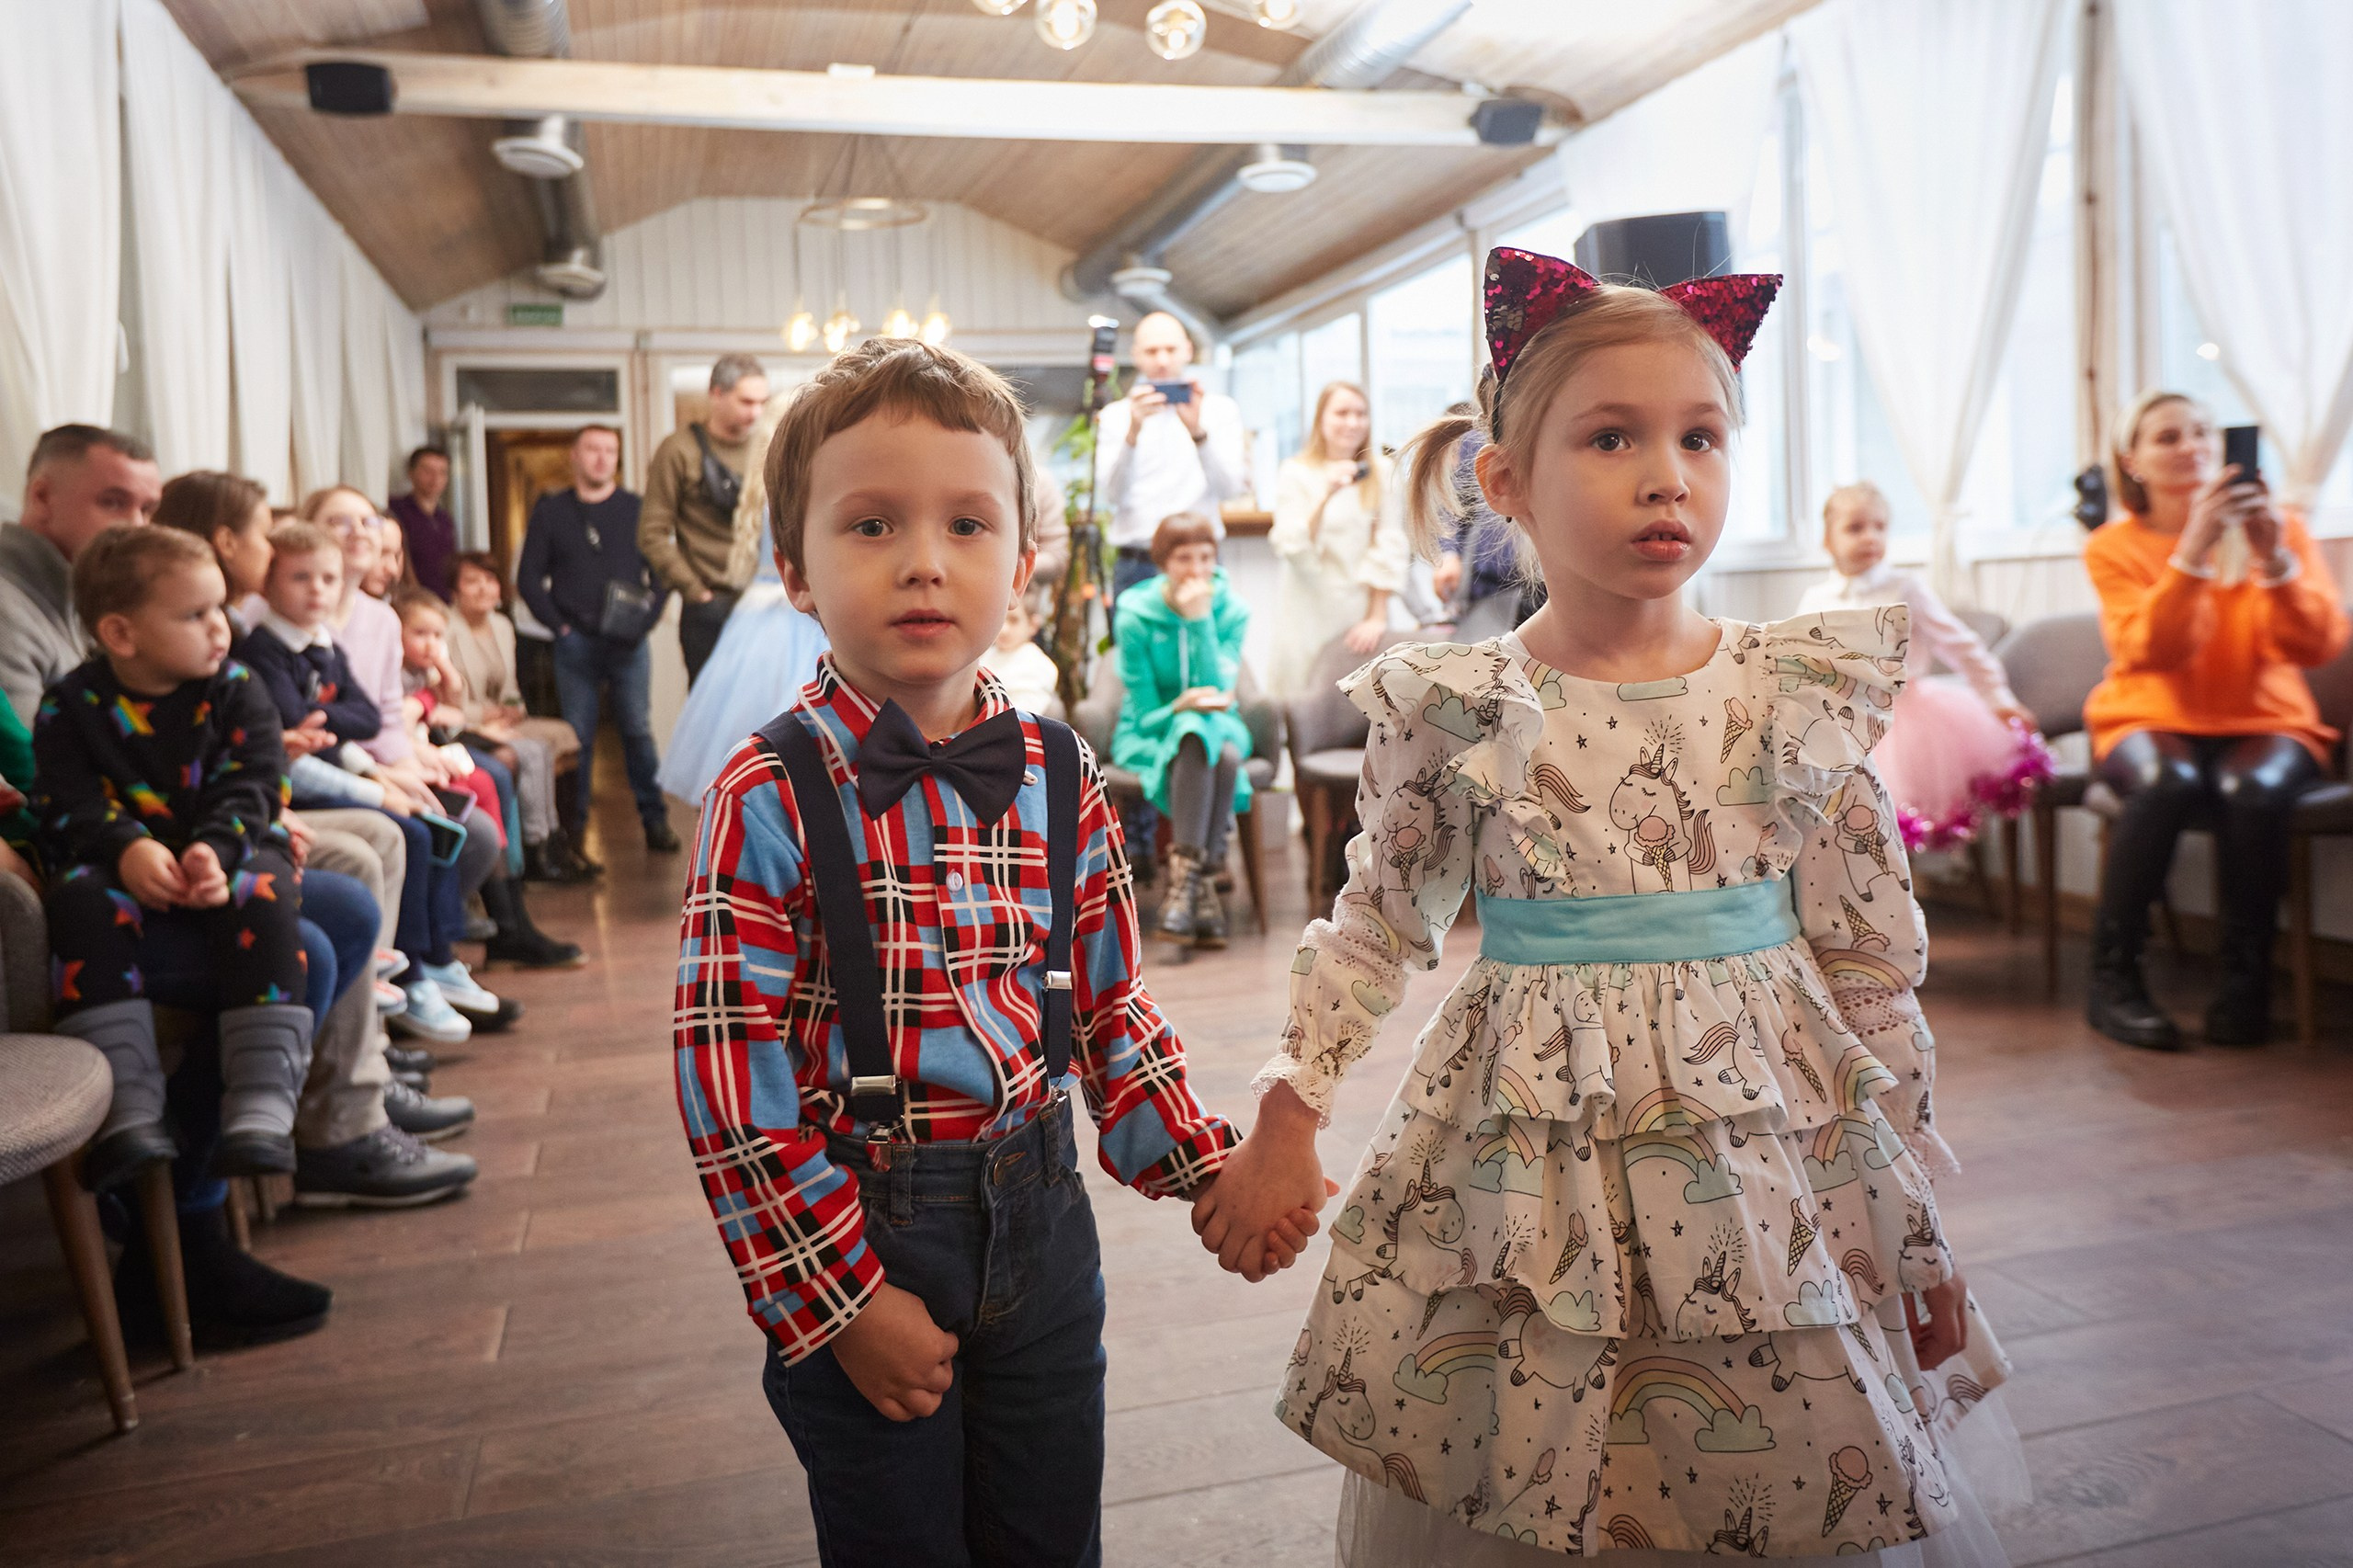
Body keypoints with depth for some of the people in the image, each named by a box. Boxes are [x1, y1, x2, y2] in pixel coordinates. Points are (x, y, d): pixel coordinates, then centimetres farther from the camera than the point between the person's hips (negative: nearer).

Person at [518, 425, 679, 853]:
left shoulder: (636, 509, 8)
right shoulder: (550, 511, 8)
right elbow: (529, 580, 8)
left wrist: (645, 621, -5)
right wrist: (560, 625, -2)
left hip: (629, 642, 0)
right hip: (576, 642, 0)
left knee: (639, 731, 1)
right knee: (578, 737, 2)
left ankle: (655, 819, 7)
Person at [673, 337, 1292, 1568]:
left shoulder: (1061, 779, -1)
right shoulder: (770, 800, -15)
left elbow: (1110, 1009, 7)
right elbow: (732, 1075, -15)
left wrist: (1205, 1169, 0)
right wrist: (839, 1297, -14)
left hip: (1039, 1221, 4)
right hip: (858, 1233, -3)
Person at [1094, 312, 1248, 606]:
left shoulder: (1220, 409, 8)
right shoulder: (1116, 416, 9)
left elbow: (1230, 486, -6)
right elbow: (1109, 496, -5)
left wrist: (1197, 431, -21)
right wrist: (1133, 432, -19)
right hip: (1135, 567, 1)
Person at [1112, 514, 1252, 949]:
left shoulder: (1231, 610, -5)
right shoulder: (1136, 614, -11)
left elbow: (1218, 690, -18)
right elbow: (1144, 712, -9)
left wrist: (1200, 619, -23)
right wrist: (1181, 707, -30)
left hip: (1215, 728, 2)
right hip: (1148, 735, -2)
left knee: (1226, 753, -35)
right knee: (1194, 738, -37)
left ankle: (1185, 877, -34)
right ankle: (1203, 887, -39)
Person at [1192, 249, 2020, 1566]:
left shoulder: (1806, 696, -2)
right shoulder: (1456, 711, -4)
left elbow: (1875, 961, 3)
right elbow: (1375, 928, 7)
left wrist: (1914, 1225, 7)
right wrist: (1287, 1126, 5)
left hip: (1766, 1164, 1)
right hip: (1520, 1170, 0)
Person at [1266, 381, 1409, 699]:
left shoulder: (1382, 473, 7)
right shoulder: (1295, 475, 1)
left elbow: (1389, 548, 2)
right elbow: (1293, 550, -11)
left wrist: (1377, 616, -4)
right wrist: (1326, 495, -22)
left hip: (1365, 616, 2)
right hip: (1310, 615, -2)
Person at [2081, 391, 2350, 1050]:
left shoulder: (2279, 527, 3)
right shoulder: (2114, 546, -1)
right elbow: (2150, 651, -15)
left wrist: (2276, 561, -22)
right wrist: (2193, 551, -25)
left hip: (2264, 721, 1)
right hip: (2152, 720, -1)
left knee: (2251, 789, -33)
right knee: (2168, 781, -35)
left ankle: (2247, 979, -15)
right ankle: (2112, 977, -23)